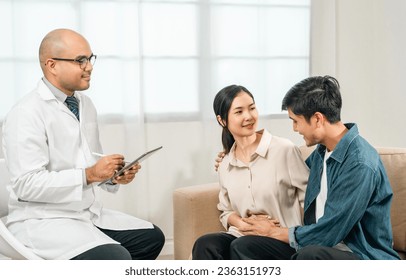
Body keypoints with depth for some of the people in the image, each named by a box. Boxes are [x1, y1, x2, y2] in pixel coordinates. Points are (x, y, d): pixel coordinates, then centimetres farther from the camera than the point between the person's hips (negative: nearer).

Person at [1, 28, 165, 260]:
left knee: (152, 237, 0)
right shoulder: (27, 114, -15)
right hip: (43, 221, -8)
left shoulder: (86, 105, 9)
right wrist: (89, 175, -24)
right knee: (116, 258, -26)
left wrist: (114, 176, -3)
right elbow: (26, 184, -22)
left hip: (89, 213, 8)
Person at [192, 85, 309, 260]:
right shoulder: (225, 166, 11)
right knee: (204, 245, -26)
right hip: (242, 236, 4)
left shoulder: (285, 150, -5)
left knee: (241, 247, -34)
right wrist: (243, 223, -1)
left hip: (284, 240, -4)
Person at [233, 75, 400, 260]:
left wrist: (275, 232, -5)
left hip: (362, 256, -8)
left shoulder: (360, 165, -19)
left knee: (311, 255, -41)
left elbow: (328, 233, -20)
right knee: (245, 245, -14)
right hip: (319, 245, 8)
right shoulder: (322, 151, 7)